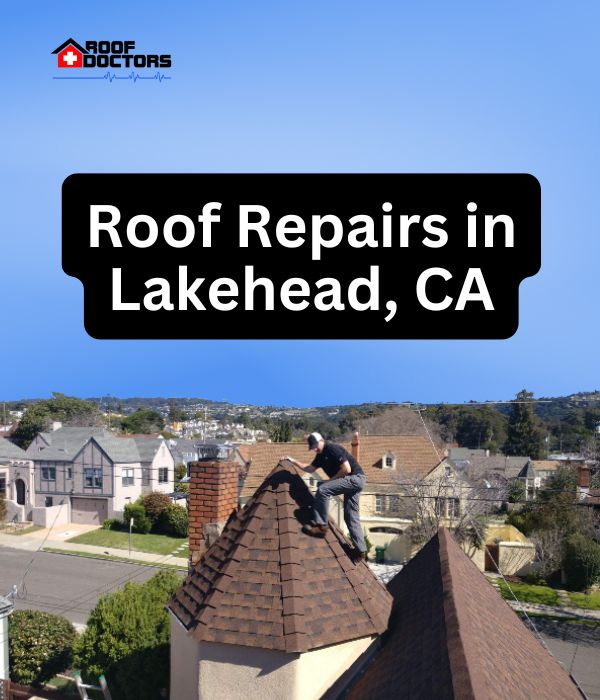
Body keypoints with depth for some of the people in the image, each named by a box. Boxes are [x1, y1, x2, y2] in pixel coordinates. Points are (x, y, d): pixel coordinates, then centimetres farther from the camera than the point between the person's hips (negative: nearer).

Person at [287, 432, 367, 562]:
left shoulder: (333, 449, -14)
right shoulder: (321, 455, 14)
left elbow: (347, 469, -20)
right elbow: (310, 469, 27)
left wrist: (331, 479, -12)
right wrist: (294, 461, 21)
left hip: (355, 478, -10)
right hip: (353, 482, 10)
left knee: (322, 489, -20)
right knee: (351, 517, 8)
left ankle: (320, 525, -16)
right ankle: (360, 550, 9)